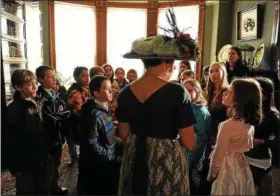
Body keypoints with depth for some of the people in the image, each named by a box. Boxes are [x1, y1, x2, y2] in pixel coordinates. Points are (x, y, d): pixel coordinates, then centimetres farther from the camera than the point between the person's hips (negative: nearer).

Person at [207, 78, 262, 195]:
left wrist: (211, 175, -2)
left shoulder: (228, 125, -26)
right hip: (243, 169, 8)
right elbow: (248, 148, 11)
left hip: (228, 170, -7)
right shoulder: (250, 123, -1)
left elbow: (218, 155, -17)